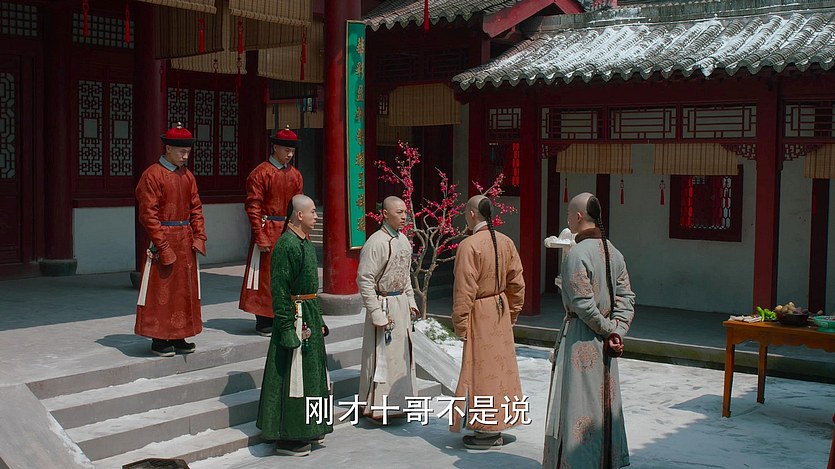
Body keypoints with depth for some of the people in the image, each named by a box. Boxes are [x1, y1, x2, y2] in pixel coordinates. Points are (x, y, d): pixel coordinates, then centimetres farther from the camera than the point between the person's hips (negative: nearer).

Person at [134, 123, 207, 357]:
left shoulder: (187, 175, 11)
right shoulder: (152, 175, -10)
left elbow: (196, 207, 15)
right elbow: (148, 215, -13)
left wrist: (199, 237, 2)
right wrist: (163, 247, -16)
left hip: (186, 242, 7)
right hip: (163, 241, -7)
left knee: (184, 290, 11)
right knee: (161, 292, -1)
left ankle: (178, 337, 20)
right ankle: (159, 340, 8)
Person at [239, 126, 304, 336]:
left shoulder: (295, 175, 12)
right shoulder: (261, 173, -7)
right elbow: (253, 208, -10)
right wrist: (261, 237, -15)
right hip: (268, 230, -6)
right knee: (265, 276, -1)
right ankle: (264, 321, 7)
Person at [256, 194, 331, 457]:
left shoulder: (304, 243, 12)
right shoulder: (286, 245, -18)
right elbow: (279, 290, -20)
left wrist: (318, 321, 21)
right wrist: (288, 328, -21)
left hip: (310, 314, 10)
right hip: (295, 315, -10)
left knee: (310, 373, 17)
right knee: (291, 376, -2)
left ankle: (306, 429, 29)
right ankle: (286, 438, 7)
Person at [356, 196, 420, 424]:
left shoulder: (403, 240, 9)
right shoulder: (376, 242, -17)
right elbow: (364, 279, -19)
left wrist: (411, 300, 13)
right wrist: (377, 313, -20)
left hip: (401, 303, 9)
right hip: (383, 303, -8)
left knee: (402, 352, 15)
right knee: (381, 356, -2)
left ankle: (397, 402, 29)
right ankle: (375, 407, 10)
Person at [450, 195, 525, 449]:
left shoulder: (469, 245, -19)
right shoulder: (506, 242, 3)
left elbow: (465, 289, -18)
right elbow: (517, 283, 9)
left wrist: (460, 323, -10)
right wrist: (512, 313, 19)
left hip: (480, 314, -7)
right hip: (501, 311, 7)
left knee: (481, 369, 1)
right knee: (500, 365, 15)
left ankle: (487, 431, 8)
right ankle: (499, 423, 26)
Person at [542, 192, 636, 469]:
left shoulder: (578, 254, -18)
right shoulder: (613, 253, 6)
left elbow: (583, 304, -20)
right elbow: (626, 298, 3)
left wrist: (608, 330, -8)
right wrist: (616, 332, -4)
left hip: (580, 338, -8)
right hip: (604, 340, 8)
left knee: (577, 403, 1)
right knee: (605, 401, 16)